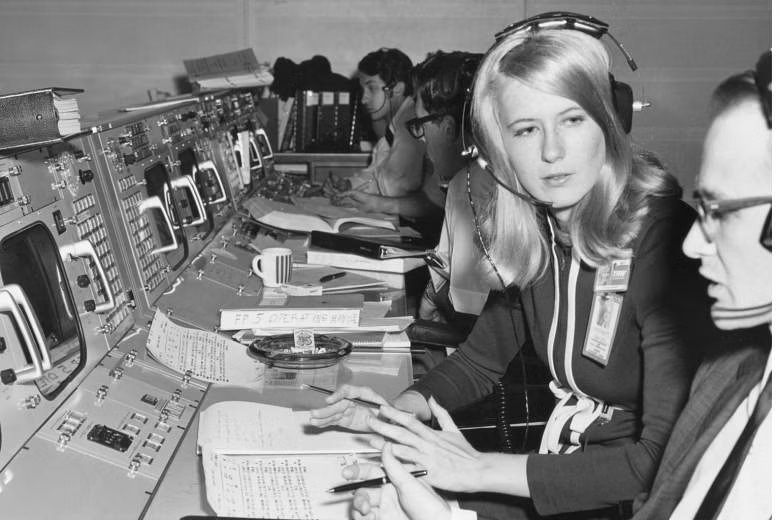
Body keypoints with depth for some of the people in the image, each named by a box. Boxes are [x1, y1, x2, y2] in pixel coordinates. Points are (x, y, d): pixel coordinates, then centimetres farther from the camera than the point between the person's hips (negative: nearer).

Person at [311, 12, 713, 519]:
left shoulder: (663, 239, -24)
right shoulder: (532, 232, -3)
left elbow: (668, 455, -27)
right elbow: (482, 358, 12)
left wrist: (480, 470, -25)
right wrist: (398, 411, -6)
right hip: (557, 462, 5)